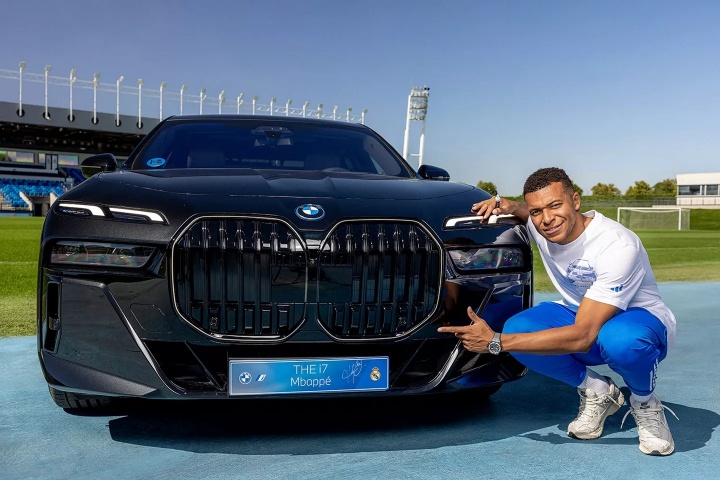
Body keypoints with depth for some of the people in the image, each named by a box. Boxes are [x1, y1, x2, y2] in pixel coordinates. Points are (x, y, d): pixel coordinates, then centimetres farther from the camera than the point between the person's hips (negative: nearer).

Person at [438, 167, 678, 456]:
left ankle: (645, 403, -6)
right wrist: (506, 205, -13)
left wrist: (495, 342, -38)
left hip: (640, 318, -5)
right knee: (516, 329, -25)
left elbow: (582, 337, -37)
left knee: (619, 340, -43)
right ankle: (597, 393, -1)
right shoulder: (539, 226, -14)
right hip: (579, 313, 6)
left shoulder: (618, 246, -33)